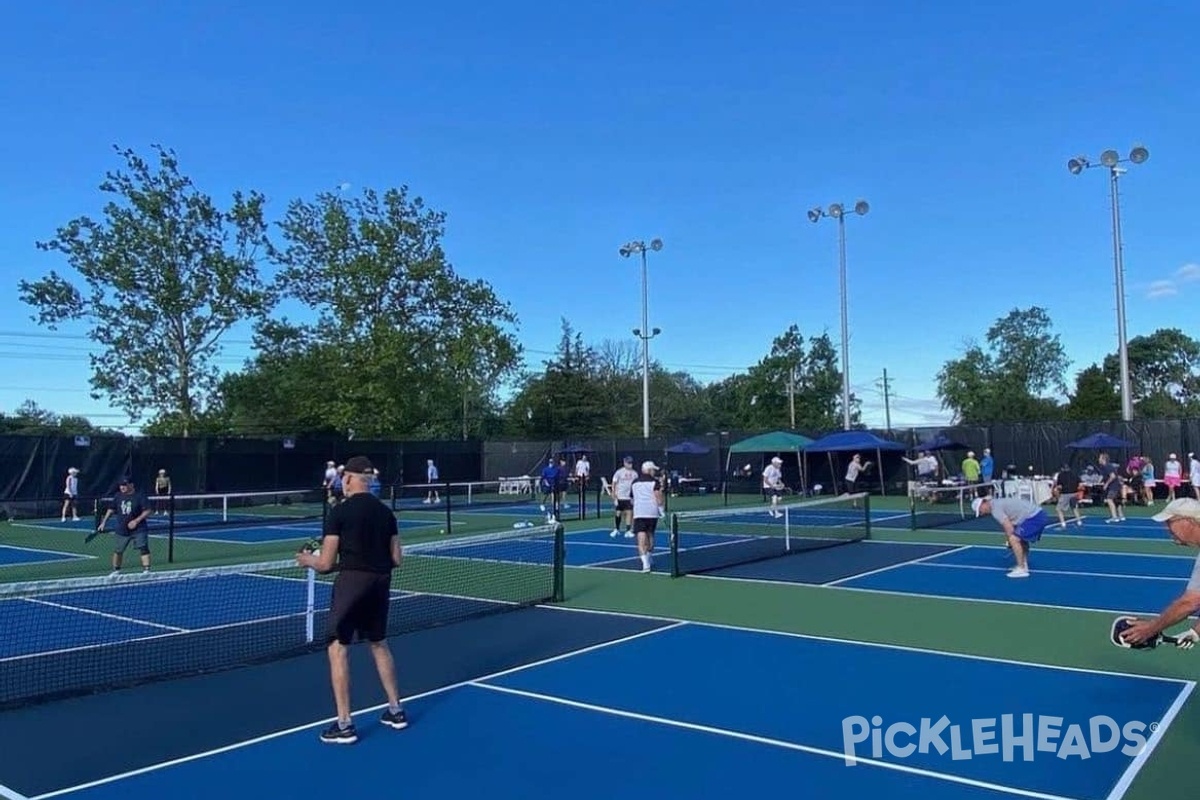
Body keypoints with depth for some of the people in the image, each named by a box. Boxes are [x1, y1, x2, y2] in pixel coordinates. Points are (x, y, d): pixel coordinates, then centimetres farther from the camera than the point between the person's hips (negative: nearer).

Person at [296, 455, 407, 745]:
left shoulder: (340, 511, -7)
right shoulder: (386, 512, 8)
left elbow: (326, 564, -6)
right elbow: (395, 560, 9)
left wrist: (308, 560, 14)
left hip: (352, 580, -6)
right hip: (380, 582, 6)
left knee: (338, 648, 3)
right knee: (379, 644, 20)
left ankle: (344, 725, 3)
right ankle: (396, 711, 27)